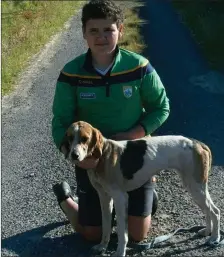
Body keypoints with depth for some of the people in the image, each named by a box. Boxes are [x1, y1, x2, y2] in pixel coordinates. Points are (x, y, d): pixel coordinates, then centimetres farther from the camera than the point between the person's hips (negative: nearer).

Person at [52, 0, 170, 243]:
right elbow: (61, 123, -10)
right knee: (92, 235, 10)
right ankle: (65, 199, 38)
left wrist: (132, 135, -20)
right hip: (92, 161, 0)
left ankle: (145, 190, 37)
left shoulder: (139, 67, -15)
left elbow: (161, 108, -5)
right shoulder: (72, 73, -15)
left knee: (138, 235, 7)